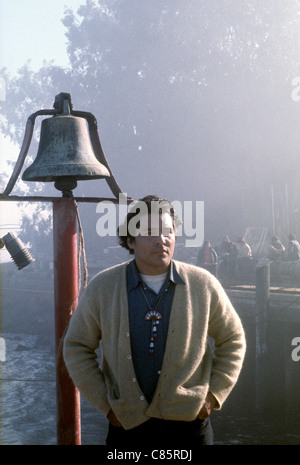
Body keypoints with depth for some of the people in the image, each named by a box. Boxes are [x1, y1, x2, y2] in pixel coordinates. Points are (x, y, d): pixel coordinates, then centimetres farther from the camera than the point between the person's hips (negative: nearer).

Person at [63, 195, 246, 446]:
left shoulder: (203, 284, -2)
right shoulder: (102, 287, -2)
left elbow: (233, 340, 9)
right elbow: (77, 348, 5)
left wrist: (213, 395, 1)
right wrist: (104, 402, -1)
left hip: (189, 423, 0)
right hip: (127, 425, 0)